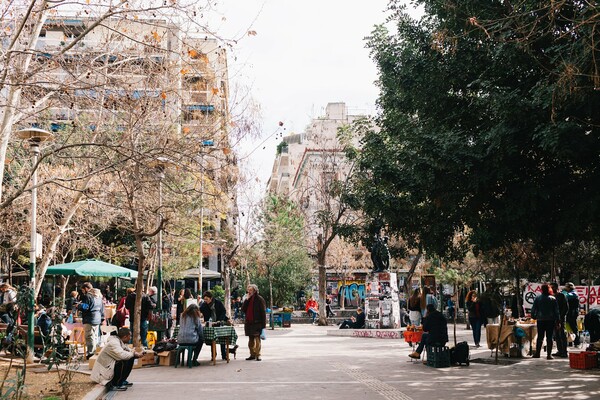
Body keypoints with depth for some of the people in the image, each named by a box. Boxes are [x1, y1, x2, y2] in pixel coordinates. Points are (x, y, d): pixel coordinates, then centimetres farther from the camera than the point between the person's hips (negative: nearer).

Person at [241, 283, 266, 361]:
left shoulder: (259, 299, -5)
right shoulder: (248, 299, 13)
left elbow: (263, 312, -8)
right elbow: (243, 309, 4)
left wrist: (263, 325, -14)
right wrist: (246, 300, -5)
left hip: (257, 323, -6)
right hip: (248, 322, 6)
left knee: (257, 339, -6)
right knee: (251, 340, 10)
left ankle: (257, 355, -3)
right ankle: (252, 354, 17)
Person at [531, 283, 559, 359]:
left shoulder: (538, 298, -3)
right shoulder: (553, 299, -3)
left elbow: (533, 308, 0)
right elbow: (556, 310, 0)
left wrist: (533, 316, 12)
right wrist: (557, 320, 6)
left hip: (540, 320, 1)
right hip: (550, 320, -1)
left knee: (540, 337, 9)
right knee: (549, 337, 3)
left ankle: (537, 353, 8)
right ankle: (549, 354, 1)